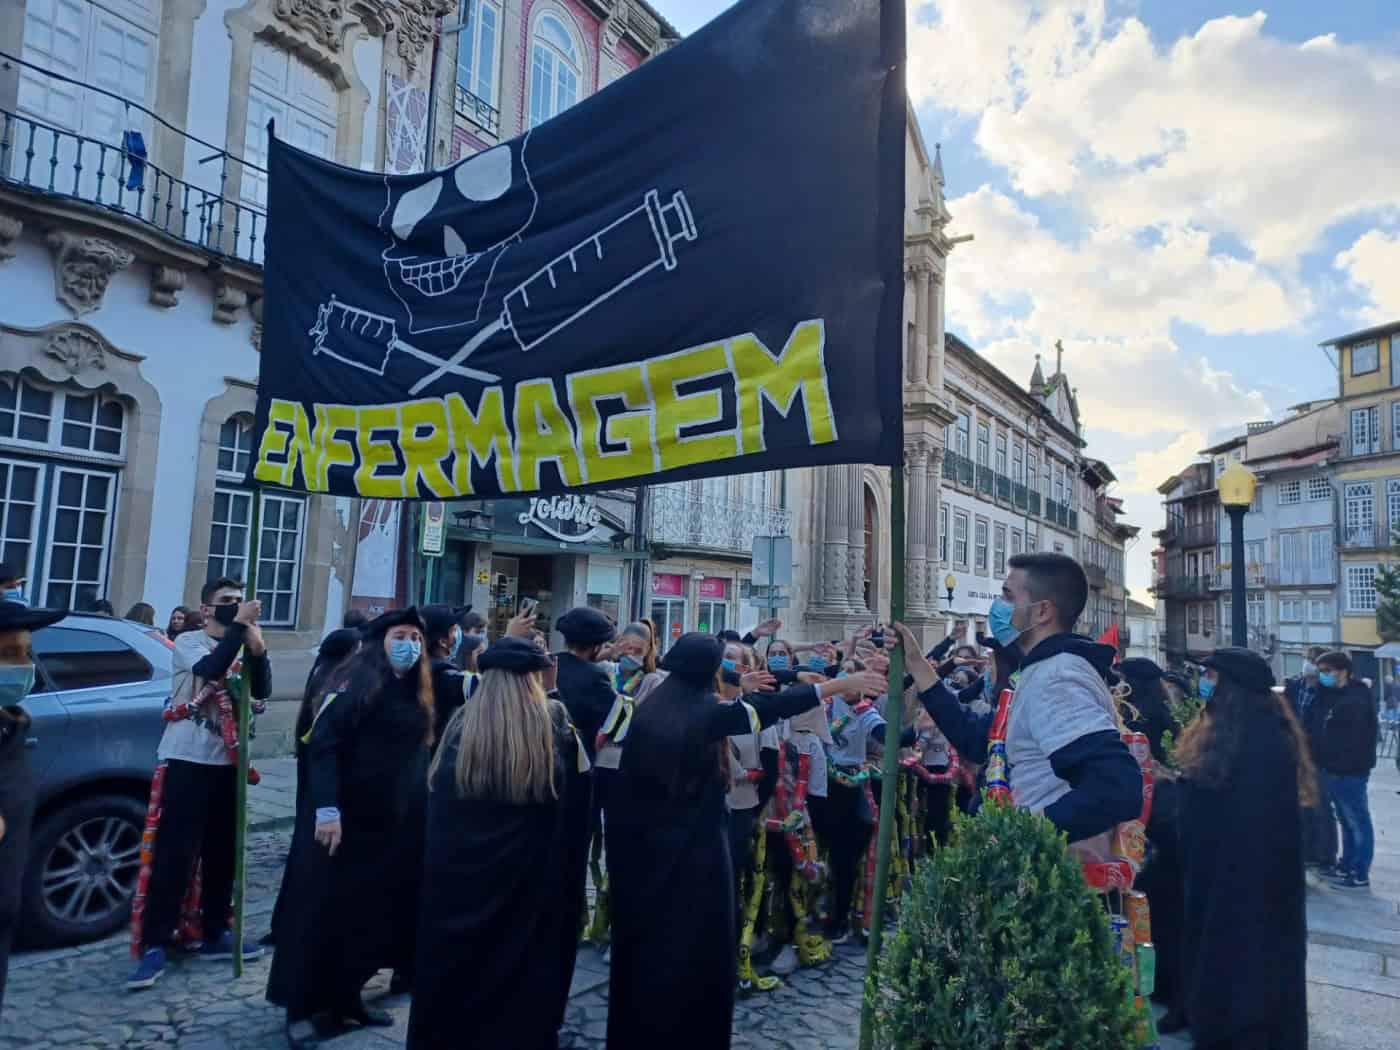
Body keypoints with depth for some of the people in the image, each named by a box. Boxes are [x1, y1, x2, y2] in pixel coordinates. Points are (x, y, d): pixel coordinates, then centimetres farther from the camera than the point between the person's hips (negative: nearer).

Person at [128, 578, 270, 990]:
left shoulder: (242, 648, 7)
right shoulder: (189, 642, -5)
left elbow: (261, 691, -8)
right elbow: (210, 670, -28)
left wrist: (258, 650, -22)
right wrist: (239, 626, -27)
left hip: (226, 762, 5)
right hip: (187, 760, -5)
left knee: (222, 852, 11)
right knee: (175, 853, -6)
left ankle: (215, 933, 23)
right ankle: (154, 946, 2)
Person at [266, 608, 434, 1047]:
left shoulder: (417, 693, 9)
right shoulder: (356, 682, -11)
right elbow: (322, 746, -18)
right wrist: (327, 809, -25)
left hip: (395, 823, 7)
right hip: (345, 819, -7)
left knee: (377, 914, 12)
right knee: (323, 913, 3)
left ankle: (345, 999, 27)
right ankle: (302, 1008, 18)